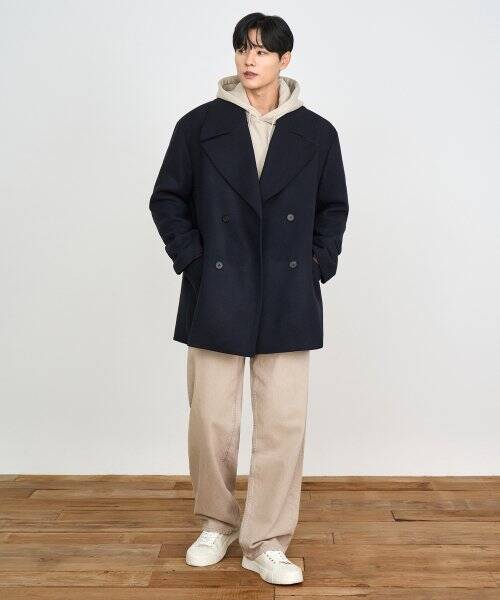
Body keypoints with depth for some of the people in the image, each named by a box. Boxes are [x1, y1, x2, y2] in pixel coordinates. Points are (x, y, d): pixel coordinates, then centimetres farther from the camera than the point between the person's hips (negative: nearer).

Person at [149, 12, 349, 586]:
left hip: (288, 299, 1)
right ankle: (217, 522, 29)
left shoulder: (317, 133, 6)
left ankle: (266, 543, 15)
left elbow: (334, 207, 15)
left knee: (284, 421, 0)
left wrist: (318, 262, 3)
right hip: (216, 296, 0)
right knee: (211, 419, 5)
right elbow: (167, 199, 8)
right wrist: (191, 259, -2)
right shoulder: (200, 125, 3)